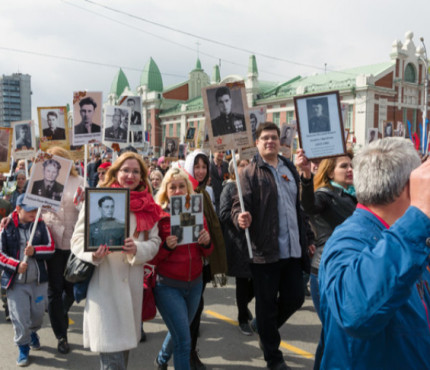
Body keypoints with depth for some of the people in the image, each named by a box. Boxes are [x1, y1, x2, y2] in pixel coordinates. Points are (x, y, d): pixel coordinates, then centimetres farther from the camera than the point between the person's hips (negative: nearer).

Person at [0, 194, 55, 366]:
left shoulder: (41, 225, 0)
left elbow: (51, 248, -1)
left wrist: (34, 250, -19)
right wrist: (16, 265, -17)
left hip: (38, 280, 3)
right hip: (15, 281, -2)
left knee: (38, 313, 14)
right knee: (19, 317, 0)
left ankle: (33, 332, 46)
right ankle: (23, 347, 22)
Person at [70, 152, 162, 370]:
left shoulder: (148, 206, 8)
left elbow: (154, 241, 5)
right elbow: (78, 238, -3)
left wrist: (137, 249, -17)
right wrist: (93, 253, -24)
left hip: (132, 285, 5)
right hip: (103, 285, -4)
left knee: (125, 342, 18)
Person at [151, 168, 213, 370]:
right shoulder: (158, 216, -10)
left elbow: (206, 253, 9)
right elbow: (151, 258, -8)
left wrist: (206, 242, -12)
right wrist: (167, 246, -26)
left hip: (195, 284, 5)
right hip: (168, 286, -5)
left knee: (179, 332, 23)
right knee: (184, 340, -8)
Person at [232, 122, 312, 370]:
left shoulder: (290, 168, 12)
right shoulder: (251, 172, -5)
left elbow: (300, 206, 16)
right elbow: (239, 205, -14)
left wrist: (307, 239, 16)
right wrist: (241, 217, -37)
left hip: (292, 249, 5)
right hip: (265, 251, -5)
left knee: (295, 298, 11)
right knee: (267, 305, 6)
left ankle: (268, 330, 39)